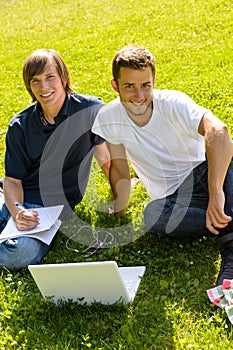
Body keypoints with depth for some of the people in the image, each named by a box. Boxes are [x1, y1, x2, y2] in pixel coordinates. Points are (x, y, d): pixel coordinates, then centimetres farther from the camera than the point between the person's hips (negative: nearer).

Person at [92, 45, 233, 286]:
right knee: (152, 215, -33)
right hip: (172, 200, 2)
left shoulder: (173, 104, -19)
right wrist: (119, 212, 4)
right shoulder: (107, 118, -7)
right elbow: (119, 170, 5)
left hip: (203, 178, -1)